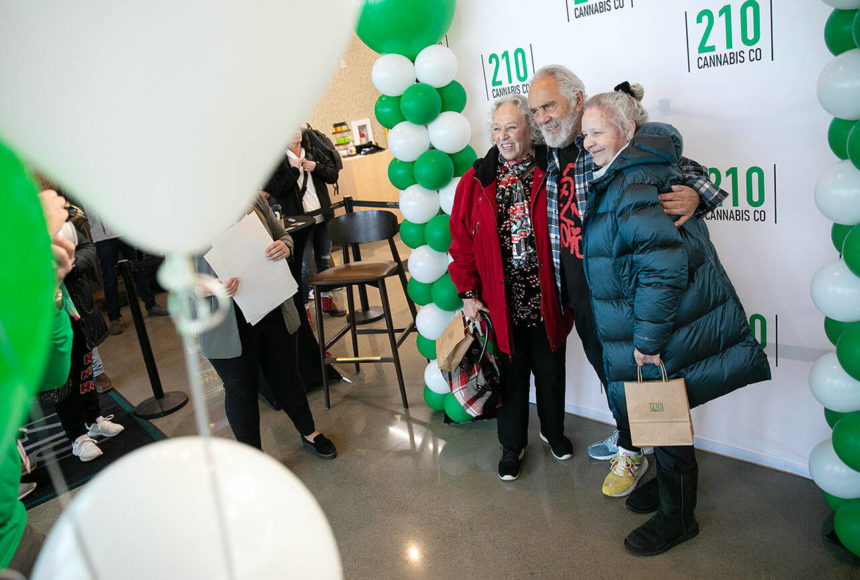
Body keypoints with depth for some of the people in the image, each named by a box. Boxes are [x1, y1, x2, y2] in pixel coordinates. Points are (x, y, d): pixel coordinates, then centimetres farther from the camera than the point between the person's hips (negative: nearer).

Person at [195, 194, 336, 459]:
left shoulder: (252, 197, -1)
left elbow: (283, 235, 11)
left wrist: (284, 247, -14)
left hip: (275, 313, 4)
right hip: (229, 326, -3)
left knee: (286, 374, 20)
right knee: (241, 390, 11)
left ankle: (308, 432, 44)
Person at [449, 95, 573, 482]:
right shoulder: (477, 181, -1)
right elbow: (462, 242, 1)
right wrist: (468, 293, -3)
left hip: (546, 300, 0)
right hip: (500, 303, 0)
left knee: (550, 370, 18)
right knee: (510, 374, 14)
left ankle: (553, 431, 45)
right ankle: (512, 445, 35)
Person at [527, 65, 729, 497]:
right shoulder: (550, 157, 5)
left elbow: (685, 169, -12)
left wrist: (694, 194, -34)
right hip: (577, 293, 7)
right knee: (602, 366, 22)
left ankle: (632, 452, 30)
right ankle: (624, 434, 45)